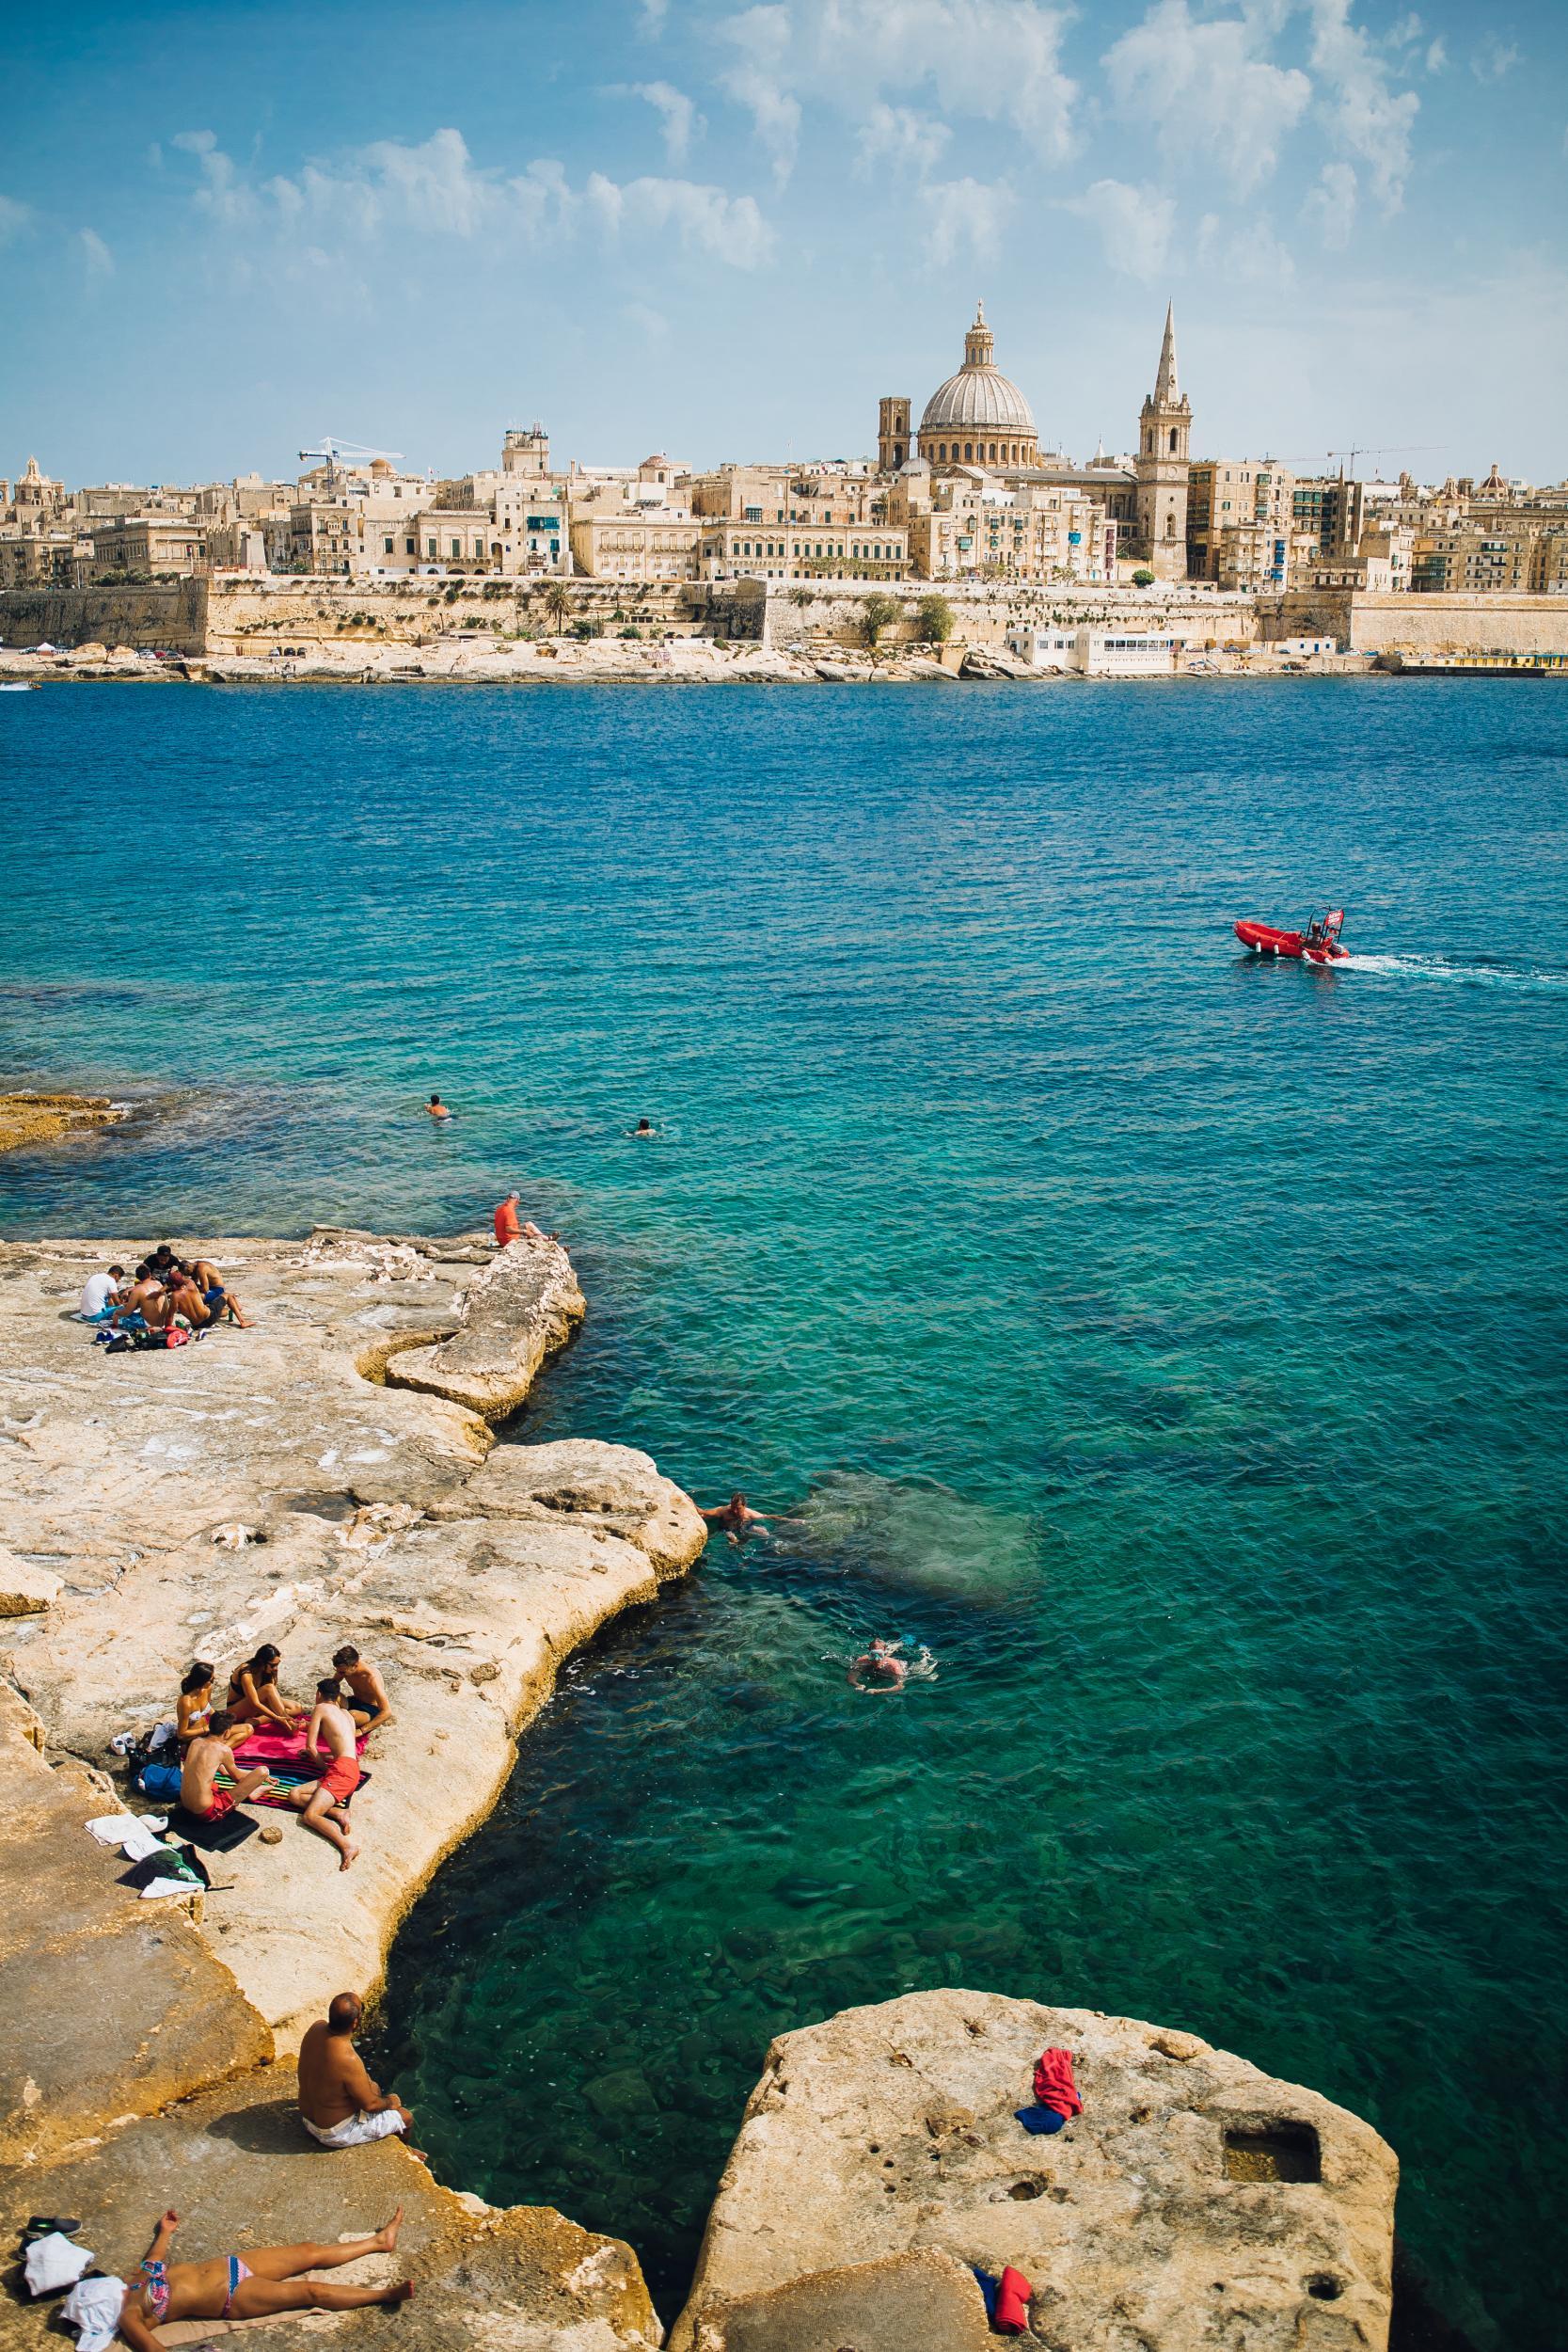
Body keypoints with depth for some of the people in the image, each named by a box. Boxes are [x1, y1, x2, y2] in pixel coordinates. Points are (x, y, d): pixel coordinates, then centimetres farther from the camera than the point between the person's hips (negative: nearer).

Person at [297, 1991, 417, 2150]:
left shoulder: (316, 2028, -17)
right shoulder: (349, 2060, -38)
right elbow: (369, 2104, -21)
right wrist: (390, 2102, -2)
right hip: (335, 2134, -8)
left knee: (374, 2088, 28)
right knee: (405, 2116, 8)